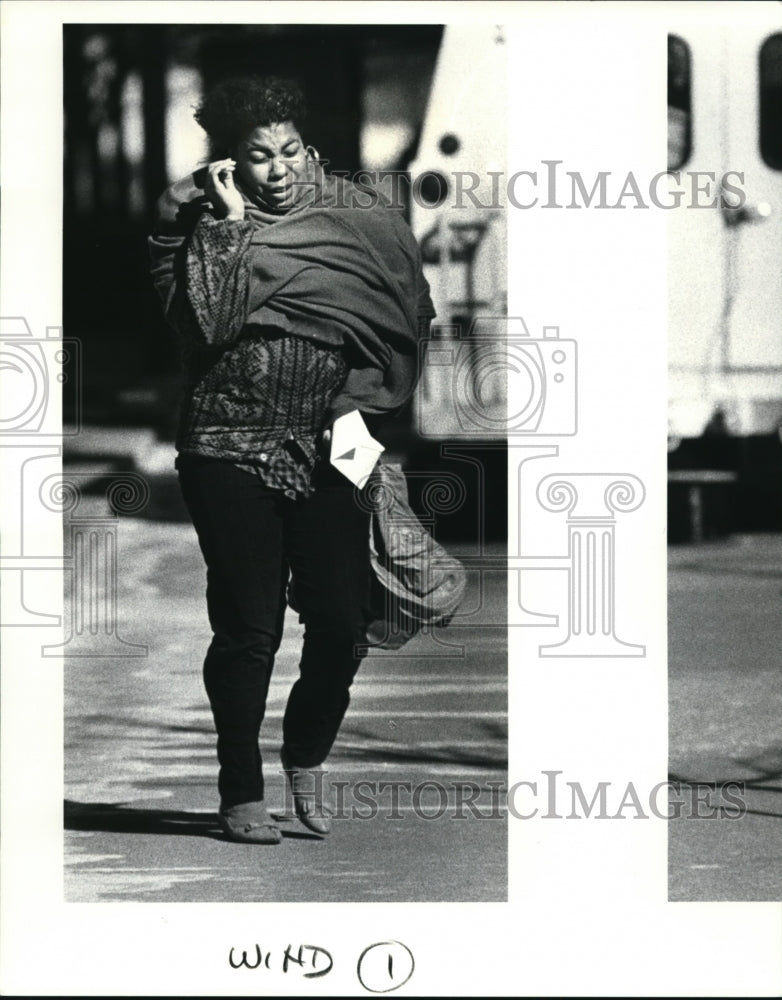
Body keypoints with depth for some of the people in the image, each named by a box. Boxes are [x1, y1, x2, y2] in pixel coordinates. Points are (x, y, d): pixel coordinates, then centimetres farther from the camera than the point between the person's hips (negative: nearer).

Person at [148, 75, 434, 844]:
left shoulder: (350, 211, 4)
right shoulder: (193, 220, -3)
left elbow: (408, 309, 7)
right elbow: (203, 323, -17)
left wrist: (363, 396, -4)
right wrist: (228, 225, -18)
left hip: (328, 449, 2)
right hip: (232, 451, -2)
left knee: (343, 622, 0)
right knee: (248, 628, -2)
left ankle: (307, 759, 27)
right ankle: (241, 795, 13)